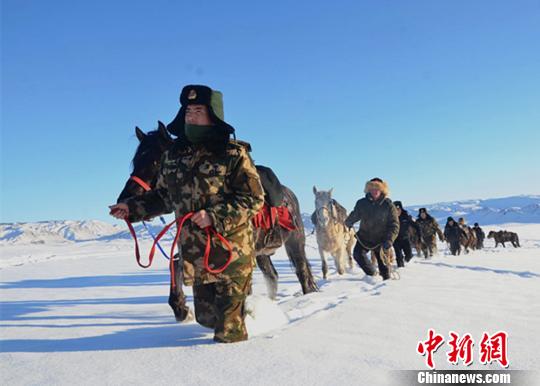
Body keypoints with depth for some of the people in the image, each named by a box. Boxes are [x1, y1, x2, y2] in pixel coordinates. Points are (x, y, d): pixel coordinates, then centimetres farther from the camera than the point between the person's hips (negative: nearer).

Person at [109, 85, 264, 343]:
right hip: (195, 256, 6)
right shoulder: (173, 155, 6)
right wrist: (132, 208, 4)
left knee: (228, 327, 6)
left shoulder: (233, 154, -11)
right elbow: (163, 196, 16)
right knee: (206, 317, 19)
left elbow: (253, 199, -14)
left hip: (231, 252, -5)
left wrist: (215, 216, -25)